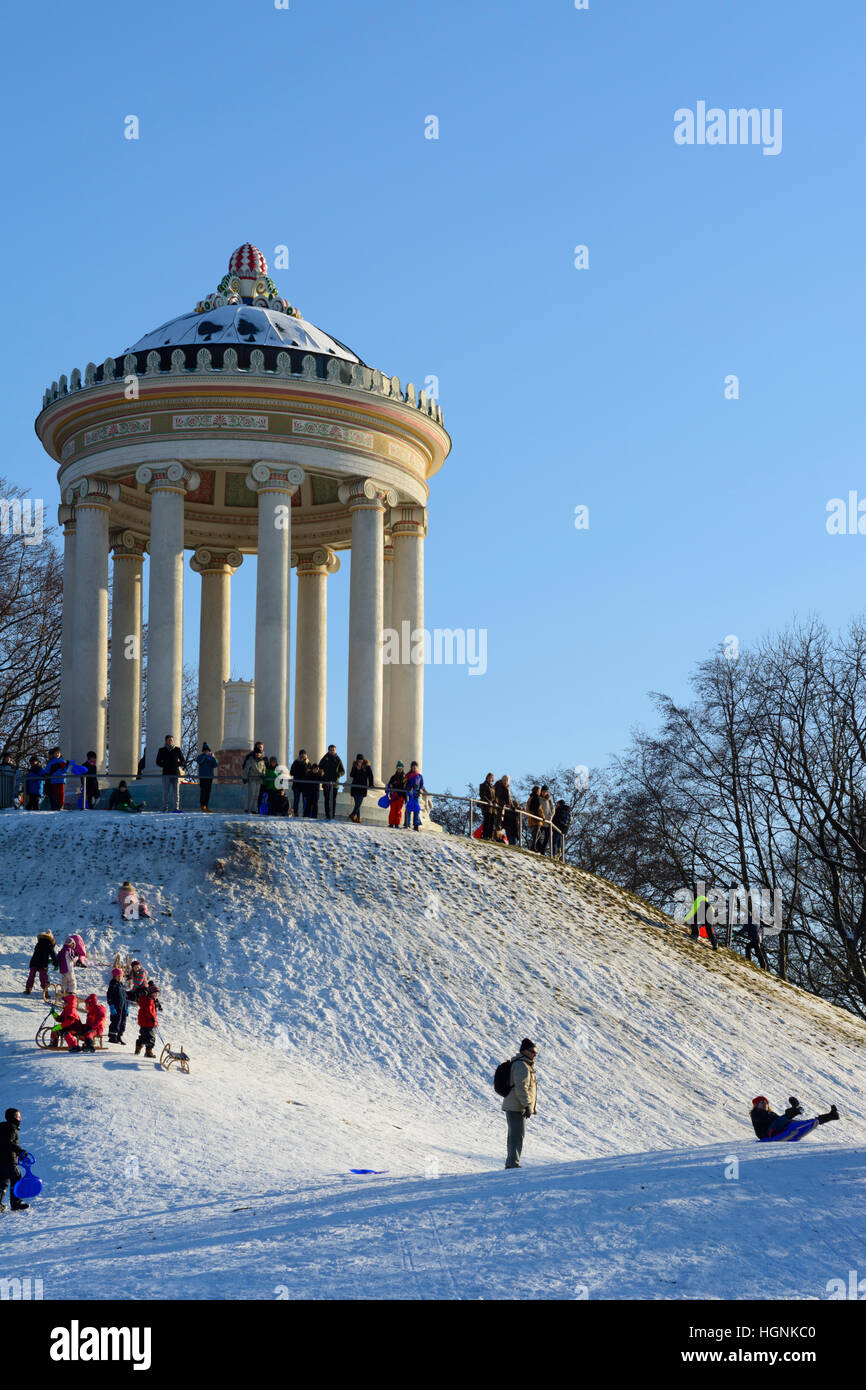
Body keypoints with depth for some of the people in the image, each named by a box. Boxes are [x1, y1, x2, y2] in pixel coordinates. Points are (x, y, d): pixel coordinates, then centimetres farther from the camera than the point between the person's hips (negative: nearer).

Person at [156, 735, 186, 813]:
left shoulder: (177, 750, 11)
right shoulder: (162, 750, 9)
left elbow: (183, 761, 15)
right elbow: (158, 762, 9)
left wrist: (178, 764, -5)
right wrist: (165, 765, -7)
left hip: (176, 774, 1)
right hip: (166, 774, -1)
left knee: (176, 792, -3)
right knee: (165, 792, -4)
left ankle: (176, 808, -1)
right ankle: (165, 808, -2)